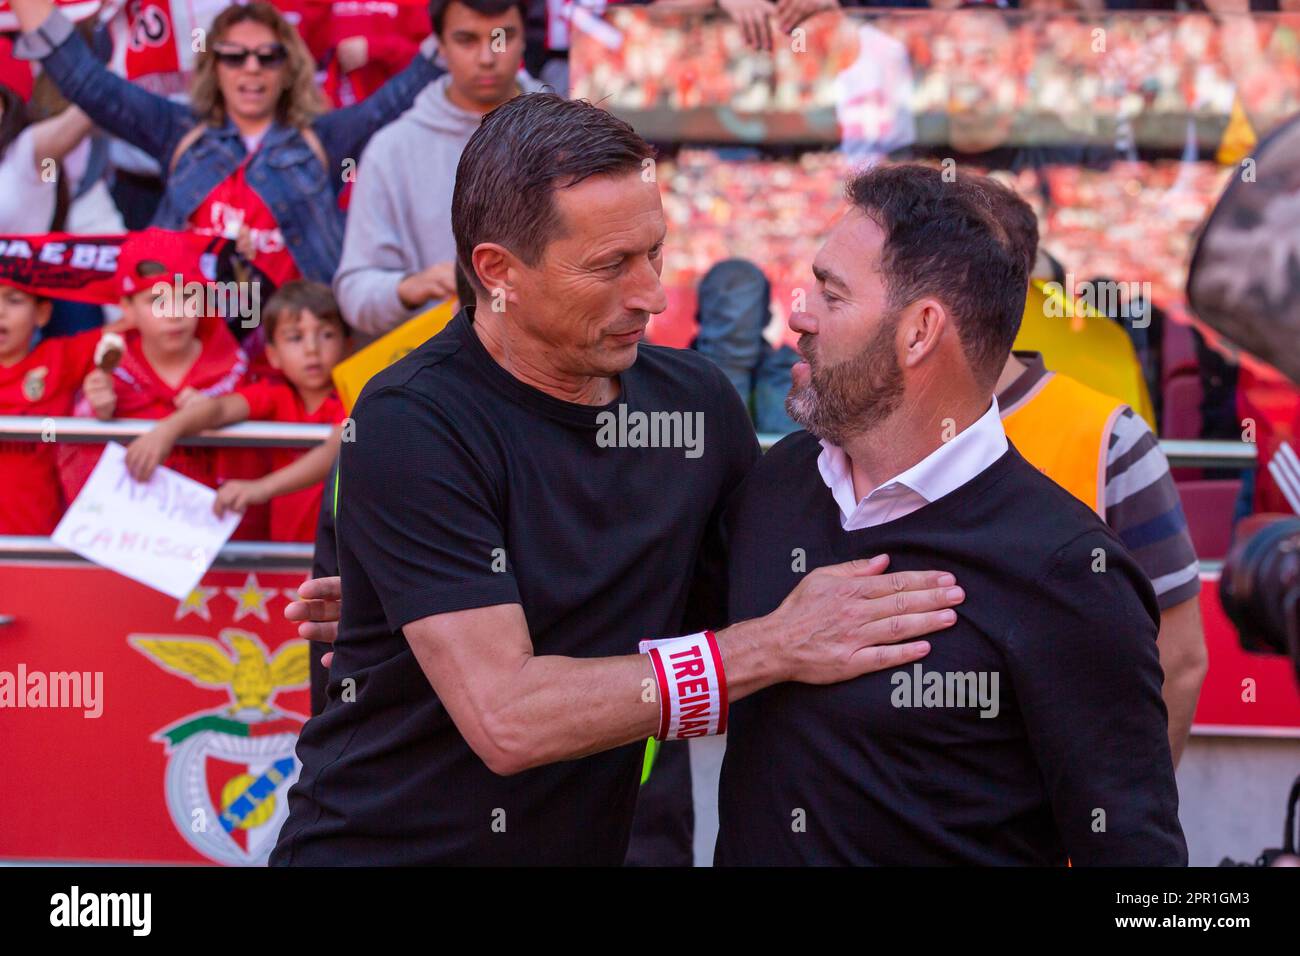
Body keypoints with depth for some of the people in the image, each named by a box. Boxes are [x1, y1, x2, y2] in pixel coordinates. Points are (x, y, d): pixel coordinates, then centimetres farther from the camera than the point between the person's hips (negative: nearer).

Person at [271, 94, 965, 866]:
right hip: (385, 843, -6)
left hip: (586, 844, 6)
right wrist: (776, 649, -25)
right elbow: (506, 719, -27)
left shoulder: (699, 398, -3)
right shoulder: (412, 424, -20)